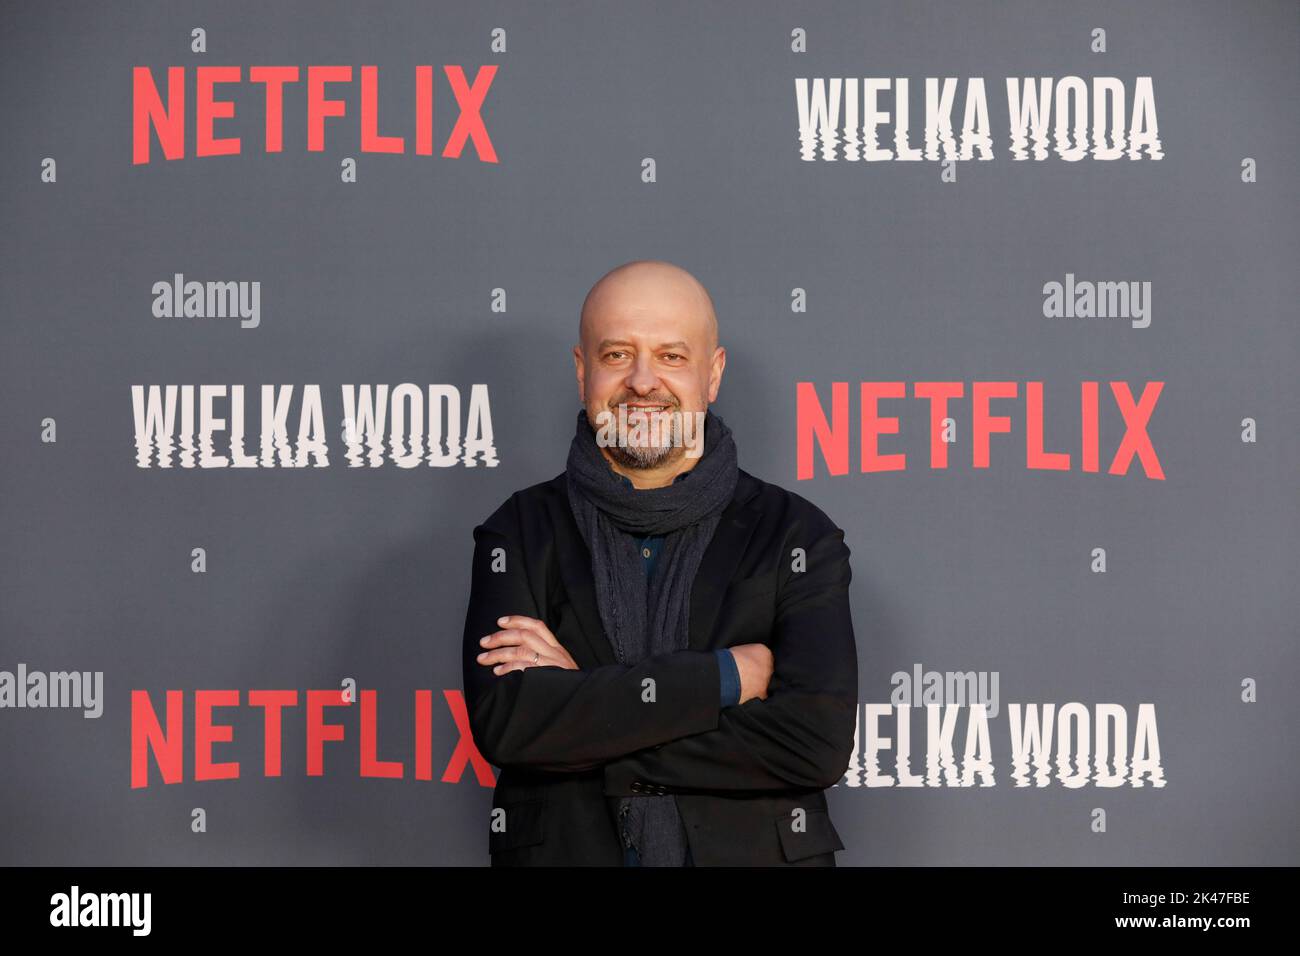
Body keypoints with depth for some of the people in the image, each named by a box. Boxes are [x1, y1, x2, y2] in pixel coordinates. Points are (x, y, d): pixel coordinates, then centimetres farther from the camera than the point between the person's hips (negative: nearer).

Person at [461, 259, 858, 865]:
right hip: (564, 850, 0)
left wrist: (582, 698, -17)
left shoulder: (797, 535, -3)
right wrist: (724, 676, -18)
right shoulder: (521, 533, -1)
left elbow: (819, 740, -17)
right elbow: (503, 722, -16)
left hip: (750, 851, 0)